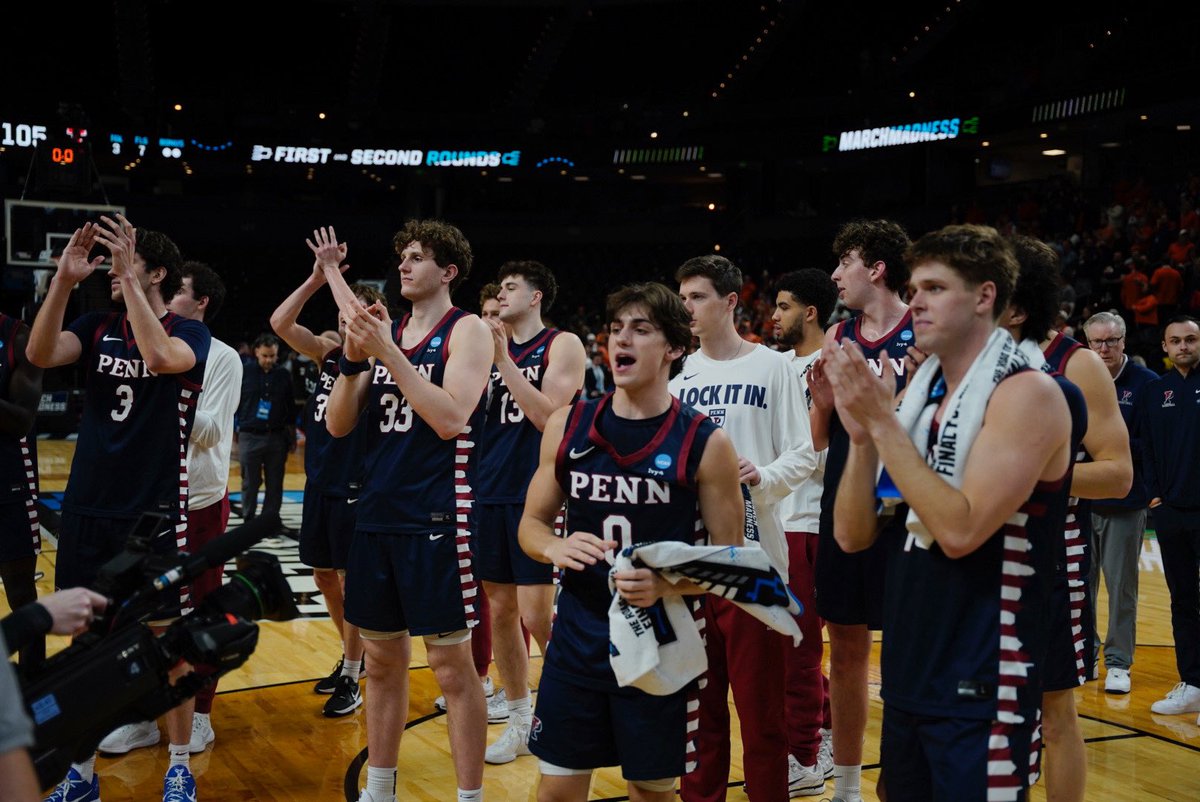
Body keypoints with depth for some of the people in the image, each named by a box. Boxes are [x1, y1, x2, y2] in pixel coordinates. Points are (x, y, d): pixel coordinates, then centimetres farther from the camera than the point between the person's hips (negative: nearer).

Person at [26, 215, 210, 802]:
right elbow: (41, 354, -11)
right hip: (87, 509, 4)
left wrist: (128, 276, -26)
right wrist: (64, 278, -20)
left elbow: (160, 357, -27)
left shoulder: (191, 333, -5)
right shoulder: (98, 327, 7)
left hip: (156, 511, -4)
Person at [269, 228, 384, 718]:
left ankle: (352, 680, 11)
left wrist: (335, 274, -27)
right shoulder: (328, 351, 8)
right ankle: (353, 656, 32)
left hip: (354, 486, -7)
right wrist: (317, 277, -11)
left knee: (350, 580, 0)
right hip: (319, 483, 7)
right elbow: (280, 323, -2)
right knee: (324, 576, 14)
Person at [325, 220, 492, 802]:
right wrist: (354, 358, -9)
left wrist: (387, 351, -22)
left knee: (451, 662, -1)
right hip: (376, 516, 6)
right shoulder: (385, 333, 12)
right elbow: (338, 425, 7)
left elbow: (451, 418, -21)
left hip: (437, 519, -6)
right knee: (383, 658, 14)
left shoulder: (467, 330, -6)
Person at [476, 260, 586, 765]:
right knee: (500, 610, 9)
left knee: (538, 616, -7)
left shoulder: (562, 345, -5)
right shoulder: (491, 345, 13)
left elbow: (549, 416, -18)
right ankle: (520, 723, 22)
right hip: (492, 493, 6)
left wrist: (504, 358, -18)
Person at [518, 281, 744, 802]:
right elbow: (532, 523, 9)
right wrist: (554, 547, -14)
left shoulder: (705, 443, -9)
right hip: (576, 639, 2)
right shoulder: (568, 426, 1)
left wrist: (666, 585, -23)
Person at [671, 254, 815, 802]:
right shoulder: (680, 374, 13)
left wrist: (762, 477, -22)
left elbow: (803, 455, -5)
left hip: (752, 555, -4)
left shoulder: (772, 367, -1)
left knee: (760, 701, 1)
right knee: (696, 699, 12)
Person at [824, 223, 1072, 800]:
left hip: (979, 692, -7)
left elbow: (960, 530, -25)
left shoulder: (1028, 394, -14)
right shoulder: (917, 391, 7)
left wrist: (882, 421, -20)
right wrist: (861, 433, -10)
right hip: (908, 678, 7)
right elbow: (853, 535, 4)